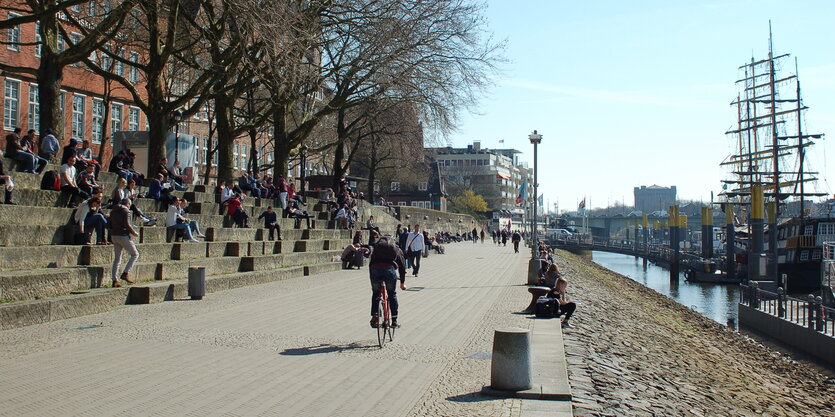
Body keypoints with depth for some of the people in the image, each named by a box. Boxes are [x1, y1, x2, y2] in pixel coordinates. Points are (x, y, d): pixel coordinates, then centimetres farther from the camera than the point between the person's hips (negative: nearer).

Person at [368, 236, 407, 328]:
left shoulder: (376, 248, 33)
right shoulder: (397, 250, 30)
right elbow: (402, 266, 30)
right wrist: (402, 283, 39)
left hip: (375, 269, 1)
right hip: (389, 269, -1)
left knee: (375, 293, 22)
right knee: (392, 294, 18)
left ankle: (375, 316, 7)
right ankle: (394, 320, 17)